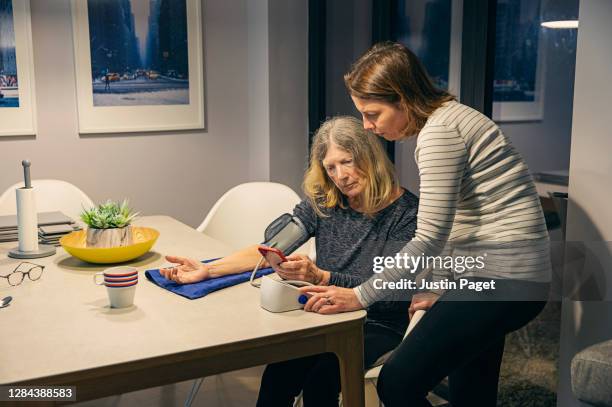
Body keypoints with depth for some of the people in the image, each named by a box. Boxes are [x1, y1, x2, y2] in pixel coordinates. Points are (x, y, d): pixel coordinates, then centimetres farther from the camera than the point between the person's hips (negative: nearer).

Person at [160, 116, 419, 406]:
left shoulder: (405, 211, -11)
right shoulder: (322, 202, 2)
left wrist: (320, 277, -33)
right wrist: (207, 270, -15)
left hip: (379, 326, -3)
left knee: (321, 377, -30)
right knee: (280, 372, -25)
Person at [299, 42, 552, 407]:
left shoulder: (438, 132, -16)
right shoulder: (447, 119, 15)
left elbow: (429, 239, -20)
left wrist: (359, 296, -15)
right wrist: (440, 288, 17)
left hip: (500, 279, -10)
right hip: (502, 277, 10)